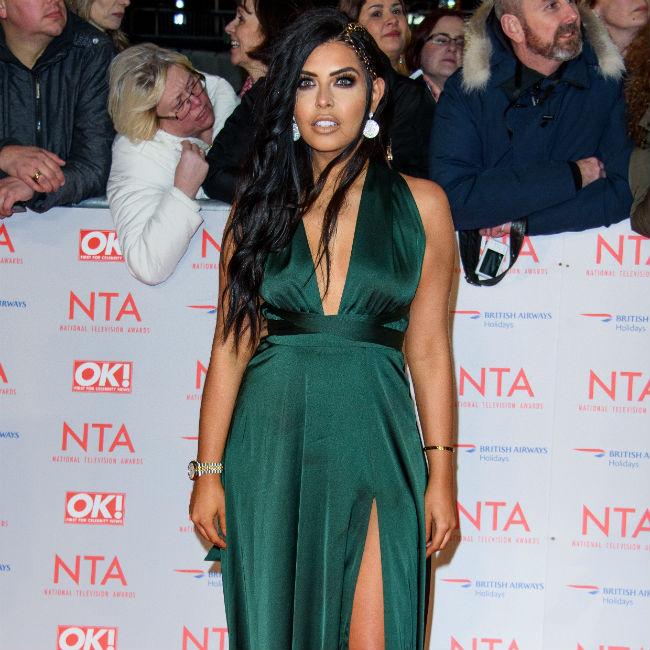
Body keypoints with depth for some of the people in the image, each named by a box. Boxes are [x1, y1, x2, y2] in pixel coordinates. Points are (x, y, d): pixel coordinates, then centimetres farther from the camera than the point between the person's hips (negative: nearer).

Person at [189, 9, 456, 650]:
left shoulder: (420, 205, 5)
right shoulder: (261, 201, 7)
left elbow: (428, 351, 5)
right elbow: (230, 346, 6)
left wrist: (441, 475, 2)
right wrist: (208, 470, 1)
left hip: (372, 438, -1)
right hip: (271, 440, 1)